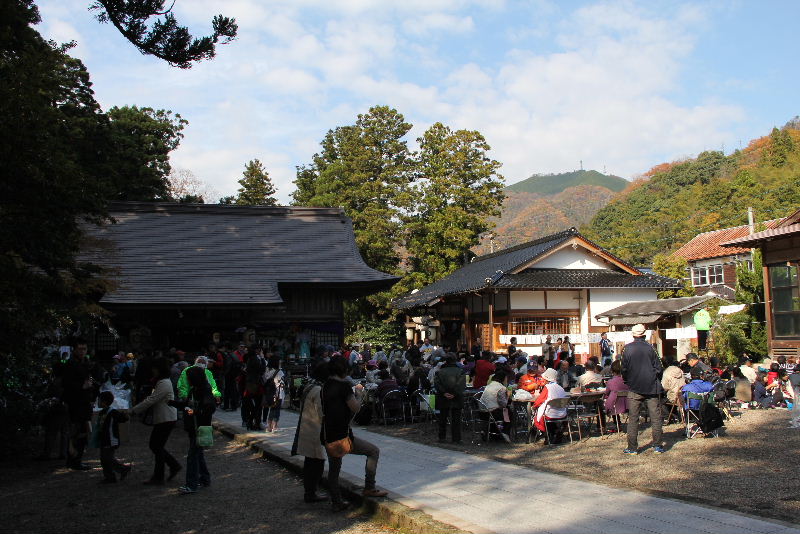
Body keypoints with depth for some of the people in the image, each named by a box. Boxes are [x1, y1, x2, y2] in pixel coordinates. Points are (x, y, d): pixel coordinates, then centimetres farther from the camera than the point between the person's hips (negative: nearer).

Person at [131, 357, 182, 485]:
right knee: (154, 445, 14)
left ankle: (158, 478, 7)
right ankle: (174, 465, 22)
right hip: (161, 419, 10)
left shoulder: (164, 384, -19)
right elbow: (151, 400, 18)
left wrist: (133, 410, -15)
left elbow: (150, 400, -21)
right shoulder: (161, 382, 14)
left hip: (166, 420, -10)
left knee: (157, 447, -2)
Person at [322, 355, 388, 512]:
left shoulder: (326, 386, 9)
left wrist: (354, 392, 20)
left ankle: (336, 503, 25)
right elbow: (356, 408, -14)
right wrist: (359, 394, 3)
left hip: (328, 436, 8)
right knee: (374, 451, 5)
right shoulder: (343, 386, -15)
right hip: (342, 436, -8)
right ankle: (369, 488, 4)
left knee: (333, 469, 20)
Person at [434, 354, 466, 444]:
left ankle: (442, 437, 16)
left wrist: (444, 393, -14)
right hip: (456, 399, -1)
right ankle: (456, 438, 2)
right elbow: (462, 385, -12)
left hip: (443, 399, 1)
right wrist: (455, 394, -15)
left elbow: (436, 383, -12)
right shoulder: (460, 372, -2)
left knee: (442, 418, 12)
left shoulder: (440, 371, 0)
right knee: (456, 419, 4)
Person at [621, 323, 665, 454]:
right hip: (652, 388, 0)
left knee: (633, 419, 5)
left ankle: (632, 448, 6)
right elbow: (658, 367, -2)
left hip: (634, 389, 0)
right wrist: (658, 384, 12)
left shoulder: (627, 349, -4)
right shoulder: (650, 348, -5)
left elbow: (624, 369, -1)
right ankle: (657, 445, 10)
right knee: (655, 417, 8)